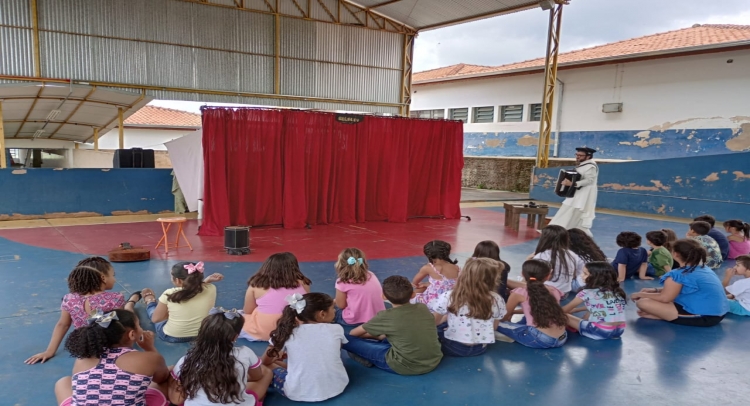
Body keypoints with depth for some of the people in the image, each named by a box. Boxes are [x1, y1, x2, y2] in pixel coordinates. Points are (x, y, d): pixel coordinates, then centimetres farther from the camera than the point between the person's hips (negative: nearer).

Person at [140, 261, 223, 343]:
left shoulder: (169, 294, -25)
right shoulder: (211, 289, -20)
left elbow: (155, 319, -10)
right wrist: (207, 281, 0)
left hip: (170, 337, -3)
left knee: (152, 307, 29)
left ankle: (150, 300, 60)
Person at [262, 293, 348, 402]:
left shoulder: (288, 332, -5)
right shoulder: (337, 329, -3)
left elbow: (265, 362, 9)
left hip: (298, 393, -3)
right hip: (337, 388, 3)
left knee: (267, 367, 18)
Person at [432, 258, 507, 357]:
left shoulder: (448, 297, -19)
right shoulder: (497, 300, -14)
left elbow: (435, 322, -2)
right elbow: (494, 327, 3)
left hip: (452, 348, -2)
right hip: (480, 349, 2)